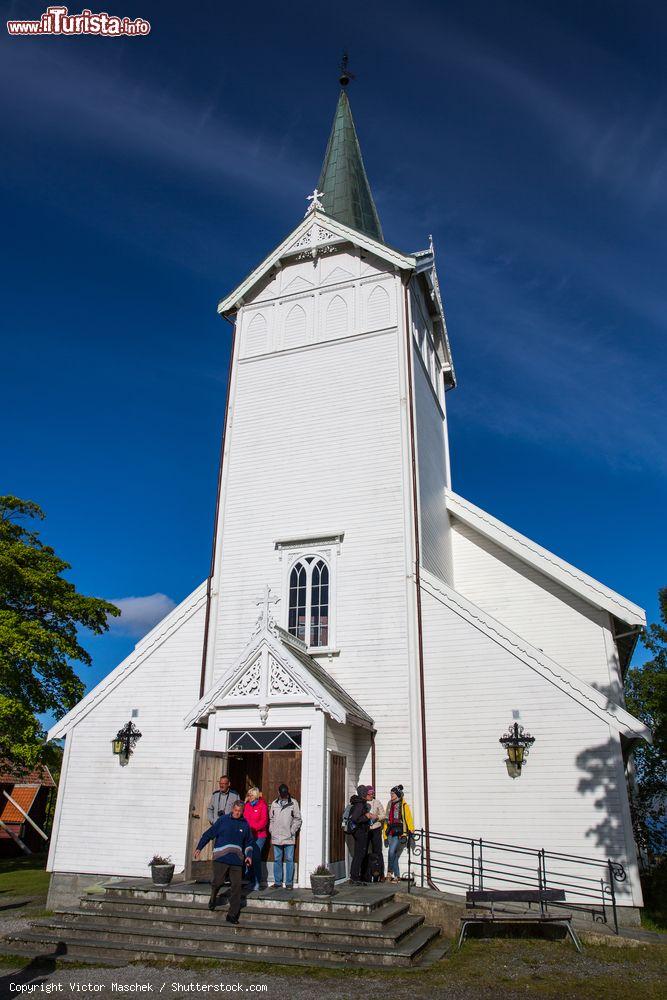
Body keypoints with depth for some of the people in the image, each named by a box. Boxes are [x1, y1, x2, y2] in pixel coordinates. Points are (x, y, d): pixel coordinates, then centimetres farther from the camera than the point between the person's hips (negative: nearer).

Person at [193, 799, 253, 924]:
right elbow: (209, 833, 4)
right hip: (221, 858, -3)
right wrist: (199, 848, 1)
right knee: (218, 881, -8)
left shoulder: (245, 824, 10)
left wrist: (248, 855, 6)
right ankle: (213, 898, 27)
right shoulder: (223, 819, 1)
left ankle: (232, 915, 9)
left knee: (236, 886, -1)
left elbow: (248, 842, 20)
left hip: (236, 860, 3)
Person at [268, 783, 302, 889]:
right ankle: (277, 882, 18)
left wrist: (292, 831, -6)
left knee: (289, 860, -1)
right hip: (276, 837, 3)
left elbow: (297, 819, 1)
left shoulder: (293, 803, -1)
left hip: (289, 837, -3)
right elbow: (271, 819, 15)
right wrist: (271, 830, 4)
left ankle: (289, 883, 8)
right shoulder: (274, 803, 8)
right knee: (277, 860, 8)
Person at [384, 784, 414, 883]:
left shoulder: (404, 805, -2)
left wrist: (411, 831, -12)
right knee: (394, 856, 6)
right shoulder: (390, 805, 16)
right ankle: (397, 876, 12)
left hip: (400, 833, -6)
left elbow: (409, 819, -5)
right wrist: (385, 836, 16)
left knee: (392, 852, -19)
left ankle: (390, 873, -10)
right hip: (391, 833, 6)